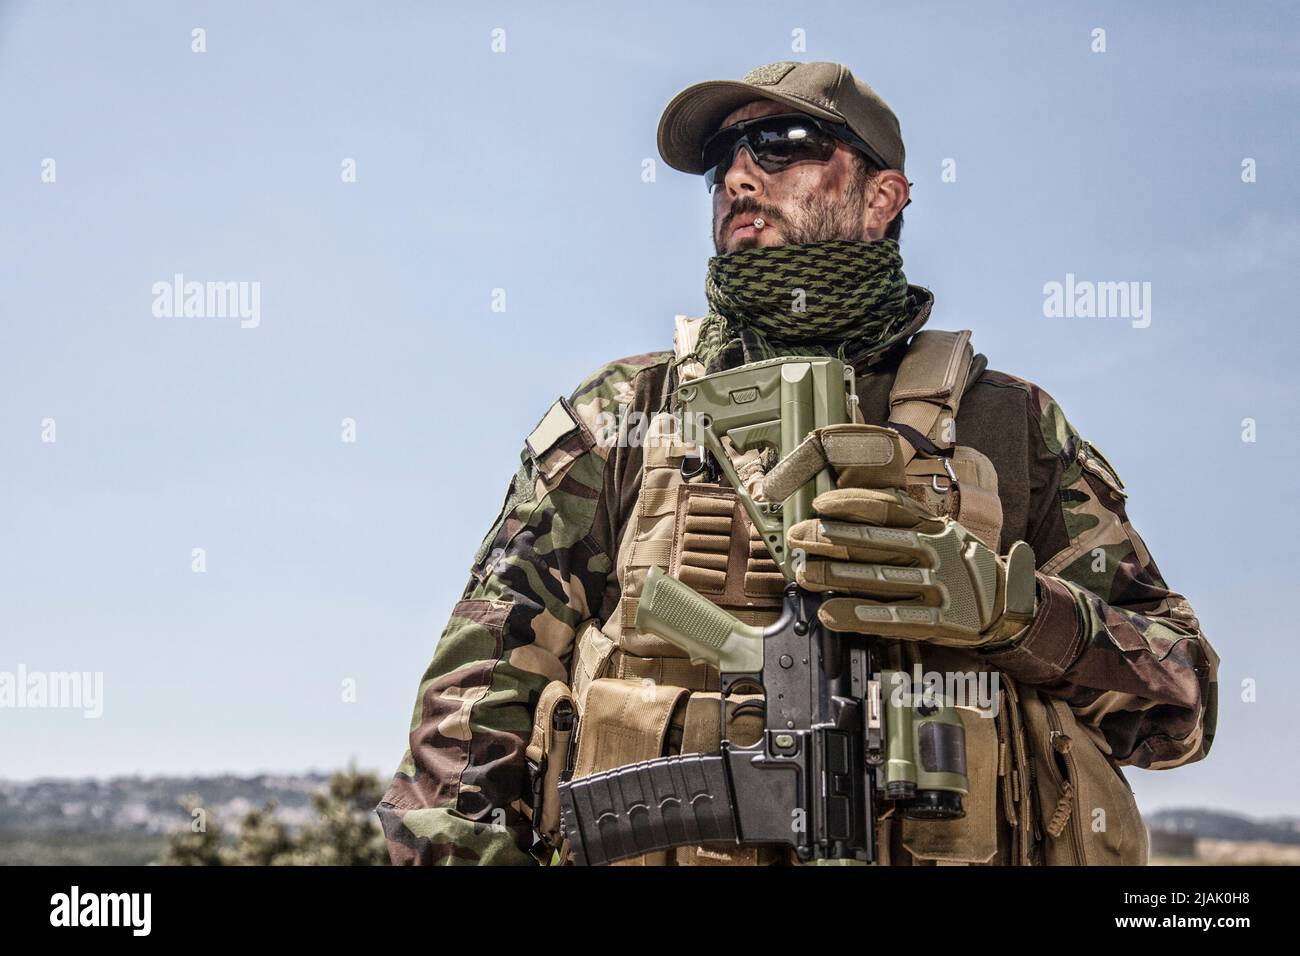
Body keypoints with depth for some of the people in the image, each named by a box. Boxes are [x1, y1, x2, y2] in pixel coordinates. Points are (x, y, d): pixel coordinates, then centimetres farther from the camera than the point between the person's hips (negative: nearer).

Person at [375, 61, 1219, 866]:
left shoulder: (1012, 427, 18)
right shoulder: (617, 415, 18)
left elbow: (1184, 696, 11)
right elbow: (483, 686, 9)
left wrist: (999, 604, -7)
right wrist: (459, 850, -7)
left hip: (950, 848, 0)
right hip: (652, 848, 1)